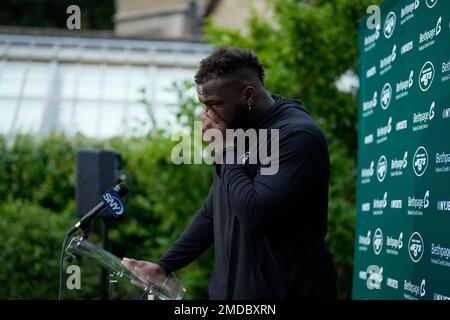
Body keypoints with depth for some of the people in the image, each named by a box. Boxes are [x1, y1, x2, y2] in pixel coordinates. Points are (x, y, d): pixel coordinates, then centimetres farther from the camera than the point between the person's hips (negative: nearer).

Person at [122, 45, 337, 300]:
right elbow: (212, 213, 18)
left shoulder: (297, 136, -18)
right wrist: (163, 266, 11)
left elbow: (254, 215, -26)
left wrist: (226, 151, -16)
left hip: (283, 291, -8)